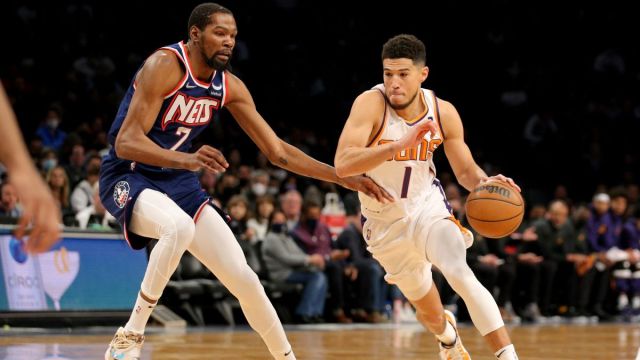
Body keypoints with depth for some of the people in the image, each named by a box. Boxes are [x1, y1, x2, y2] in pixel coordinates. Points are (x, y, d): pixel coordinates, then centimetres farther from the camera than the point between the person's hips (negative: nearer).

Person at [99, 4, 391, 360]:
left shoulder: (230, 87, 1)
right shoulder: (164, 66, -20)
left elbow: (277, 150, 7)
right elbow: (126, 142, -27)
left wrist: (343, 177, -1)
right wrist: (185, 159, -44)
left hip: (179, 183, 7)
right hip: (128, 179, -6)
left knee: (244, 279, -2)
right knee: (180, 226, -39)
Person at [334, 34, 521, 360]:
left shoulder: (443, 113, -12)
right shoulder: (371, 104, -24)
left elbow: (465, 170, 1)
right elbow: (342, 164, -37)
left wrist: (485, 183, -24)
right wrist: (400, 145, -49)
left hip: (428, 208, 1)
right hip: (385, 222, -1)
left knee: (462, 277, -27)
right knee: (429, 310, 14)